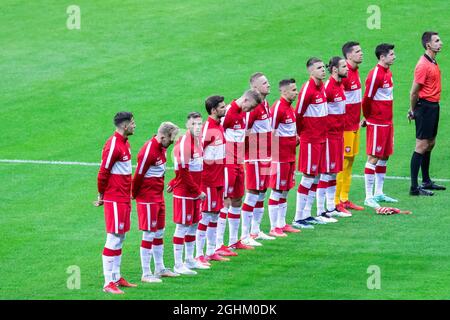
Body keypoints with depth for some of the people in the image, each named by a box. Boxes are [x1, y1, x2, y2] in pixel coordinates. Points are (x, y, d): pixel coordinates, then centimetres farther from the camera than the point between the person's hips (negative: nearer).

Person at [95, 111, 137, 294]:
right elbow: (103, 173, -16)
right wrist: (102, 195, -5)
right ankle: (109, 283, -5)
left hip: (124, 199, 9)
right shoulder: (113, 145, -17)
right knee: (114, 239, -7)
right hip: (115, 200, -9)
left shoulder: (124, 143, 12)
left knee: (120, 238, 14)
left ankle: (116, 277, 21)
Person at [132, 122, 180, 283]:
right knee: (149, 235, -4)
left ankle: (160, 269, 28)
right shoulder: (148, 151, -22)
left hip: (158, 196, 9)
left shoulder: (161, 148, 8)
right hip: (147, 198, -9)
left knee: (159, 233, 17)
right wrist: (134, 195, -6)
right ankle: (146, 274, 1)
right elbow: (139, 175, -17)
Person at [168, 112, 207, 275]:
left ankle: (189, 260, 27)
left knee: (193, 225, 15)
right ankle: (178, 265, 0)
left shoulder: (198, 141, 9)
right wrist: (198, 191, -13)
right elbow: (183, 172, -20)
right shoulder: (183, 143, -18)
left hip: (195, 192, 8)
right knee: (182, 226, -4)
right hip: (184, 192, -8)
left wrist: (174, 182, 11)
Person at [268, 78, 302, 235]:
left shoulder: (290, 107, 12)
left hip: (290, 156, 9)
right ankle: (274, 228, 1)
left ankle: (282, 224, 23)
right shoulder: (278, 108, -17)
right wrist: (276, 155, -19)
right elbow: (272, 133, -18)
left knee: (285, 190, 15)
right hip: (280, 157, -9)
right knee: (277, 191, -3)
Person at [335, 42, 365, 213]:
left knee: (350, 161, 13)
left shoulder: (356, 71, 11)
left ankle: (344, 199, 20)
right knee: (343, 162, -6)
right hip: (345, 125, -9)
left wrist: (359, 119, 18)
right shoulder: (344, 74, -18)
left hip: (354, 124, 9)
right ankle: (336, 203, -2)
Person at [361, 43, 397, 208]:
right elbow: (367, 99, -14)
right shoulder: (375, 74, -17)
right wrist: (367, 118, -1)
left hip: (387, 122, 9)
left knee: (384, 157, 13)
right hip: (377, 123, -9)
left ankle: (378, 194, 21)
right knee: (373, 158, -6)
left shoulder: (388, 72, 11)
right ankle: (369, 197, -3)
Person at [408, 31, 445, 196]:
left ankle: (426, 181, 27)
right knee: (422, 146, -7)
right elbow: (414, 91, -16)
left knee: (430, 144, 16)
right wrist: (414, 110, -5)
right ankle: (414, 187, -5)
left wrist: (413, 109, 12)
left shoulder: (433, 63, 12)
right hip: (425, 106, -9)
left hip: (433, 106, 9)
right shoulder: (423, 65, -19)